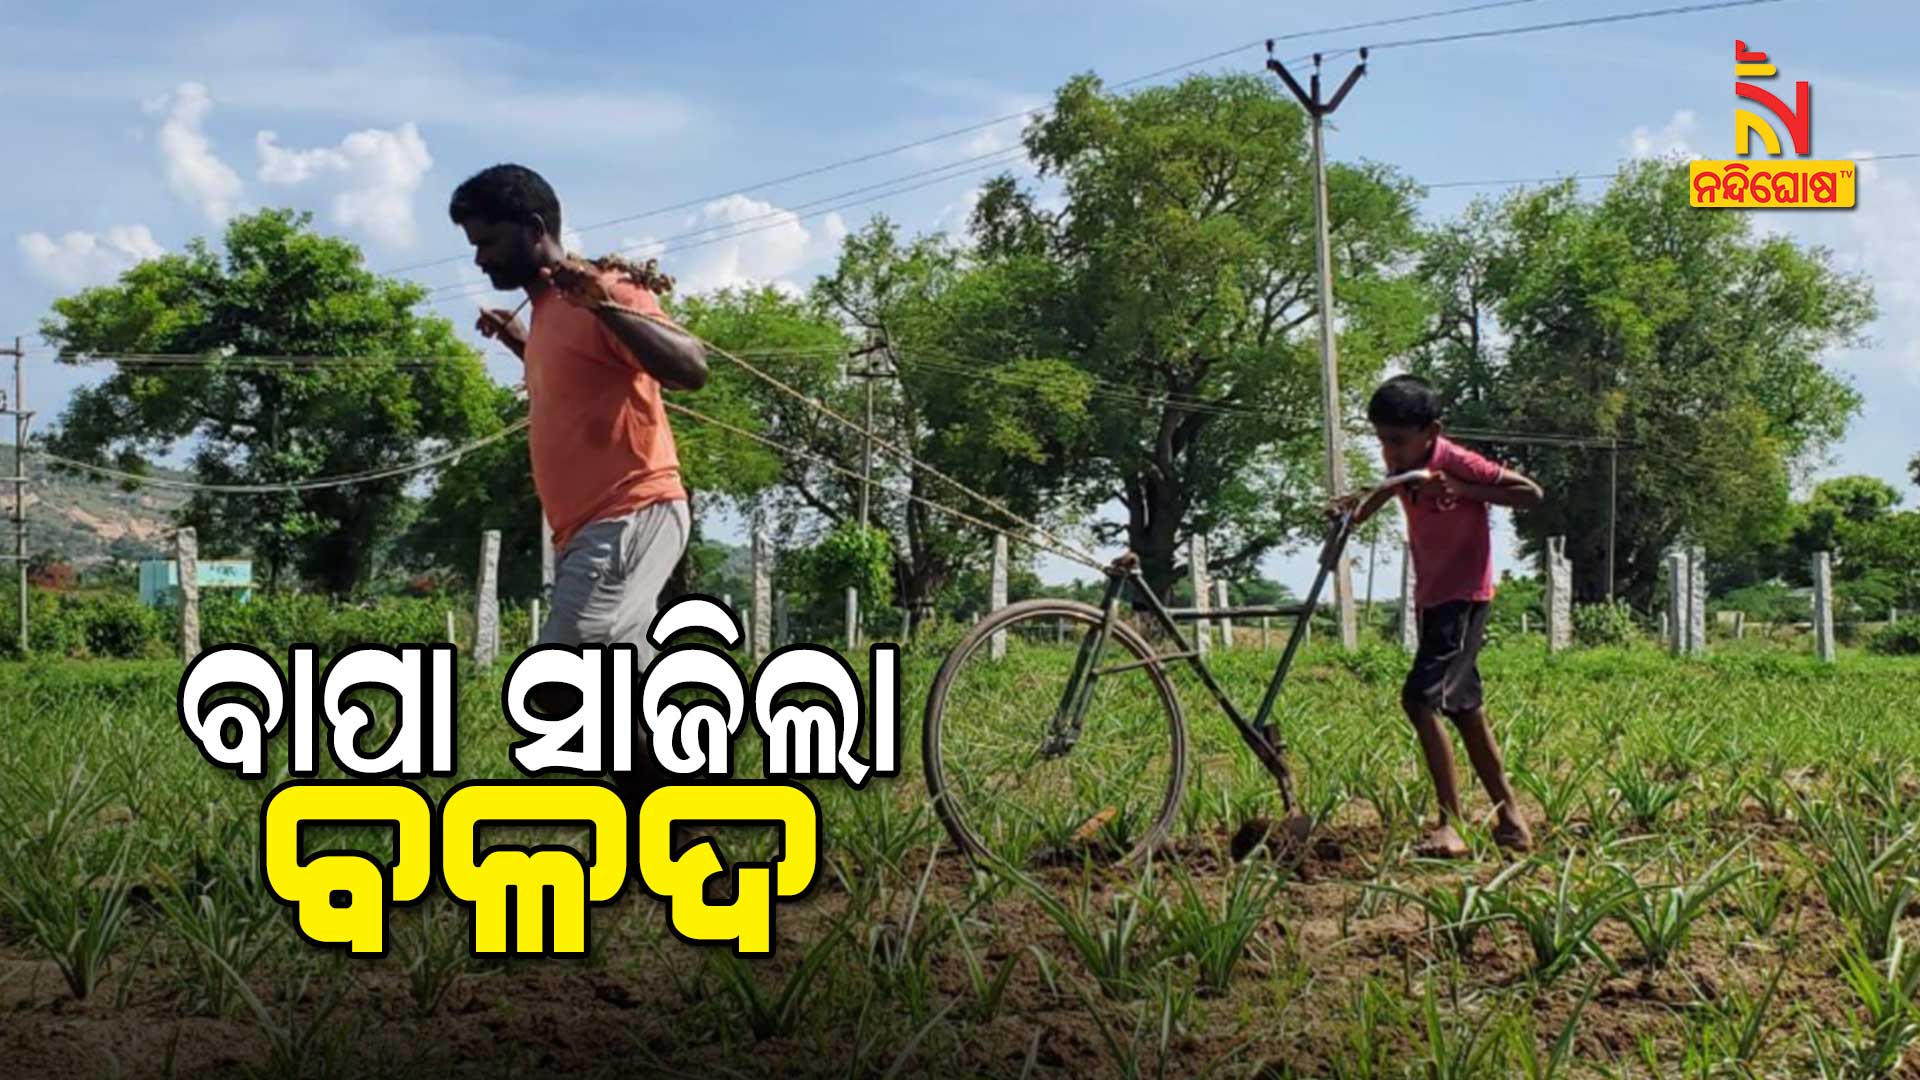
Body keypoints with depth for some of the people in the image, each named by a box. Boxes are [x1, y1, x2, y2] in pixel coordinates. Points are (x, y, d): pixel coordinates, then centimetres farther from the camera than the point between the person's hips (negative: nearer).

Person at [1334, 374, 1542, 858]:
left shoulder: (1456, 463, -18)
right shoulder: (1402, 465, 4)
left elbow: (1531, 494, -19)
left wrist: (1461, 489, -26)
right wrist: (1357, 510, 7)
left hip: (1463, 597, -9)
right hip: (1432, 597, 9)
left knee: (1421, 698, -19)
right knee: (1464, 709, 12)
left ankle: (1450, 827, -18)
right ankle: (1511, 821, 21)